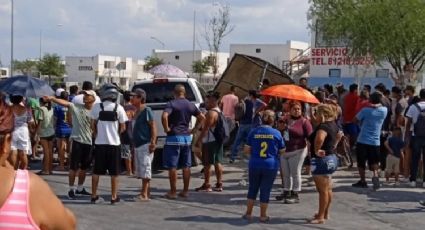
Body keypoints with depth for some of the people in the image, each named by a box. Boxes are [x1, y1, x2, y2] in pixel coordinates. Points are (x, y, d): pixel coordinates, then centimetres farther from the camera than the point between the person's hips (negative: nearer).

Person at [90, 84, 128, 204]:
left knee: (96, 171, 11)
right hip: (114, 143, -1)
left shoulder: (96, 107, -5)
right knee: (114, 173, 7)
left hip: (100, 143, 1)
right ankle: (114, 197, 9)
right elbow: (123, 127, -2)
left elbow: (93, 126, 1)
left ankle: (94, 196, 15)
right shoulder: (119, 108, -6)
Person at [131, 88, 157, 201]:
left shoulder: (146, 110, -10)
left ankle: (145, 194, -7)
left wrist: (153, 142, -22)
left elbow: (153, 126, -15)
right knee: (140, 171, 12)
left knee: (145, 170, -8)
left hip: (145, 145, -10)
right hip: (137, 145, 10)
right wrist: (133, 143, 17)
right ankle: (145, 192, 19)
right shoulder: (136, 112, 16)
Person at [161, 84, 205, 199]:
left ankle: (173, 192, 2)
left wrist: (166, 128, -14)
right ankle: (185, 191, 14)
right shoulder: (190, 105, 7)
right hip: (187, 137, 5)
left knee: (172, 166, 1)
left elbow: (164, 116, -27)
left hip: (174, 138, -5)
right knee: (186, 166, 11)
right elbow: (202, 117, 12)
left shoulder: (171, 104, -10)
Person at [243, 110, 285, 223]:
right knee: (265, 190, 7)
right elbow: (282, 151, 3)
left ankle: (248, 213, 20)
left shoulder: (254, 132, -2)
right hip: (270, 166, -1)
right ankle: (263, 216, 14)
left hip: (254, 165, 1)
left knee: (252, 189, 15)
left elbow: (246, 150, -1)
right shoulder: (276, 133, -5)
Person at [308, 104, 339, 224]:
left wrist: (316, 150, -29)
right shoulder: (333, 124, 7)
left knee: (322, 190, -3)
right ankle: (325, 213, 29)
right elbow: (338, 135, 30)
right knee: (327, 189, 18)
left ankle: (321, 217, 3)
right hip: (332, 158, 10)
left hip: (322, 160, -10)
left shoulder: (323, 127, -23)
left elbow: (319, 138, -45)